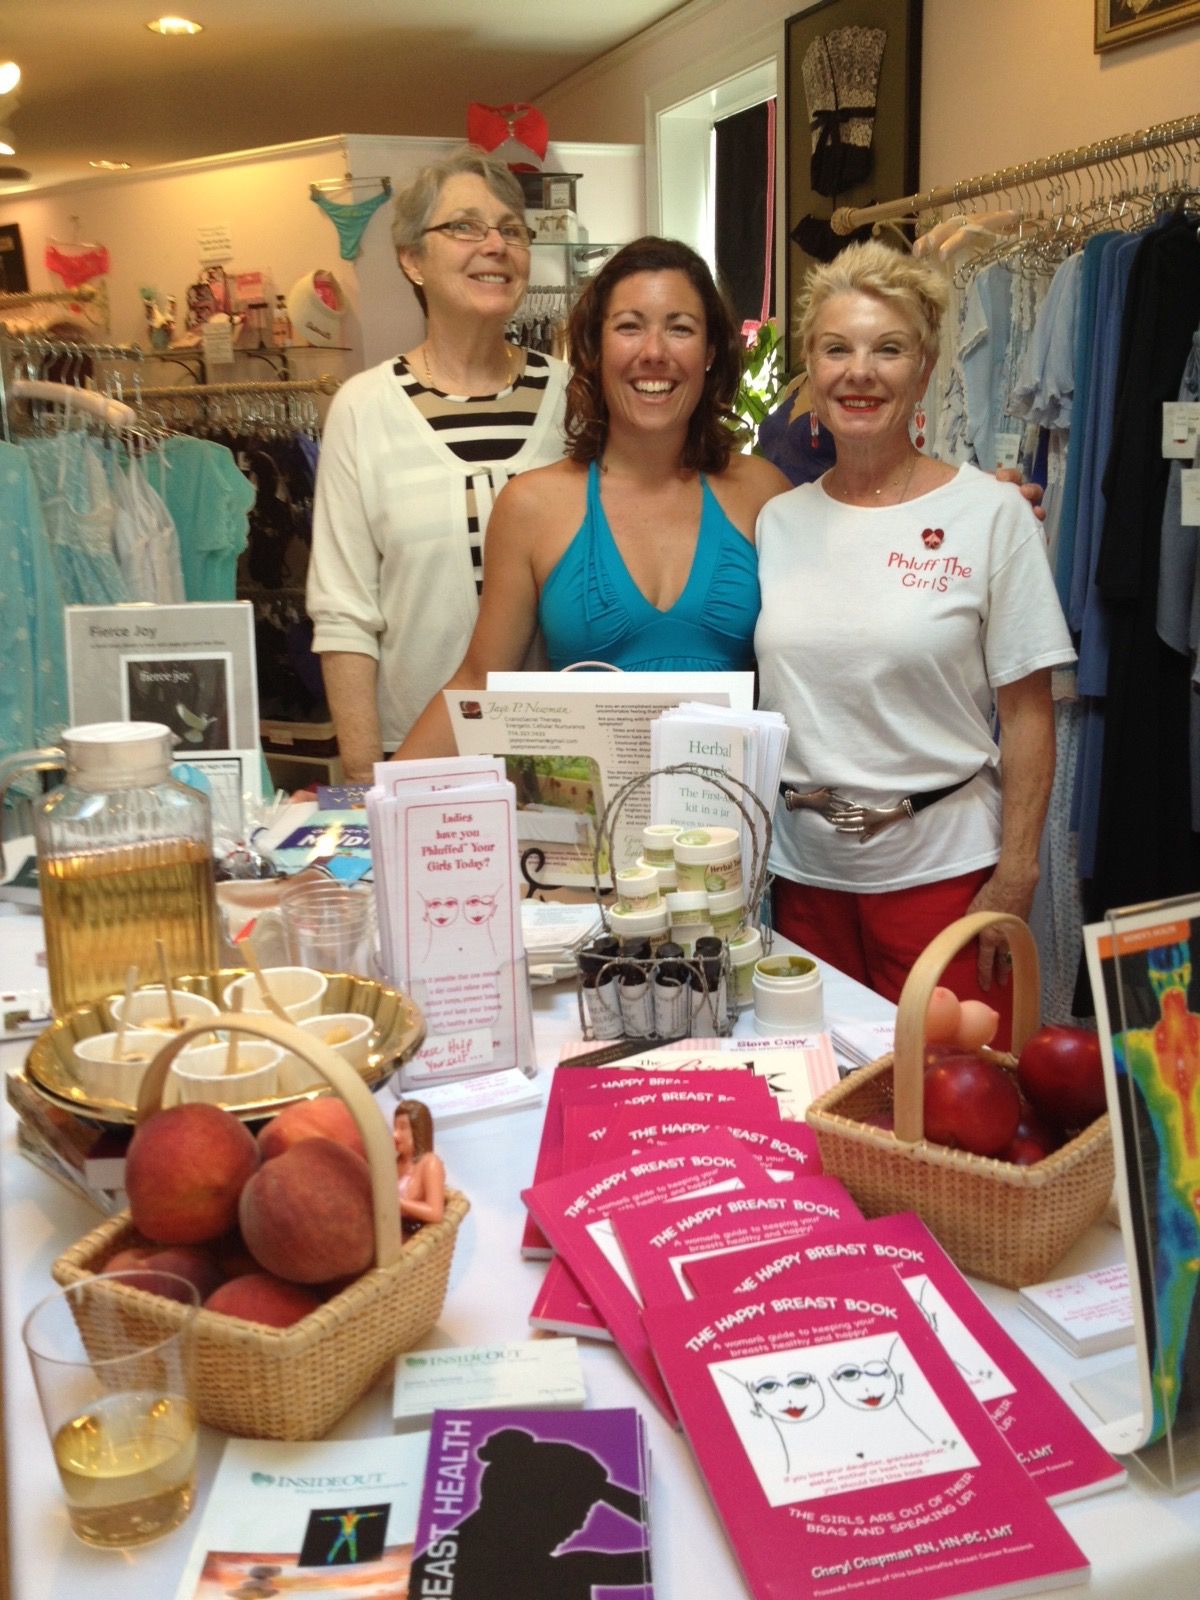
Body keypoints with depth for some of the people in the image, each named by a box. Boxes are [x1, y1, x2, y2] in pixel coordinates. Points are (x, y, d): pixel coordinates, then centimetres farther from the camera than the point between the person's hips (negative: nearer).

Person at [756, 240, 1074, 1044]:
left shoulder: (991, 512, -5)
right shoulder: (777, 520, 5)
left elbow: (1027, 714, -5)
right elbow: (752, 700, 10)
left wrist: (1015, 878, -9)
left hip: (942, 868, -3)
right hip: (803, 868, 3)